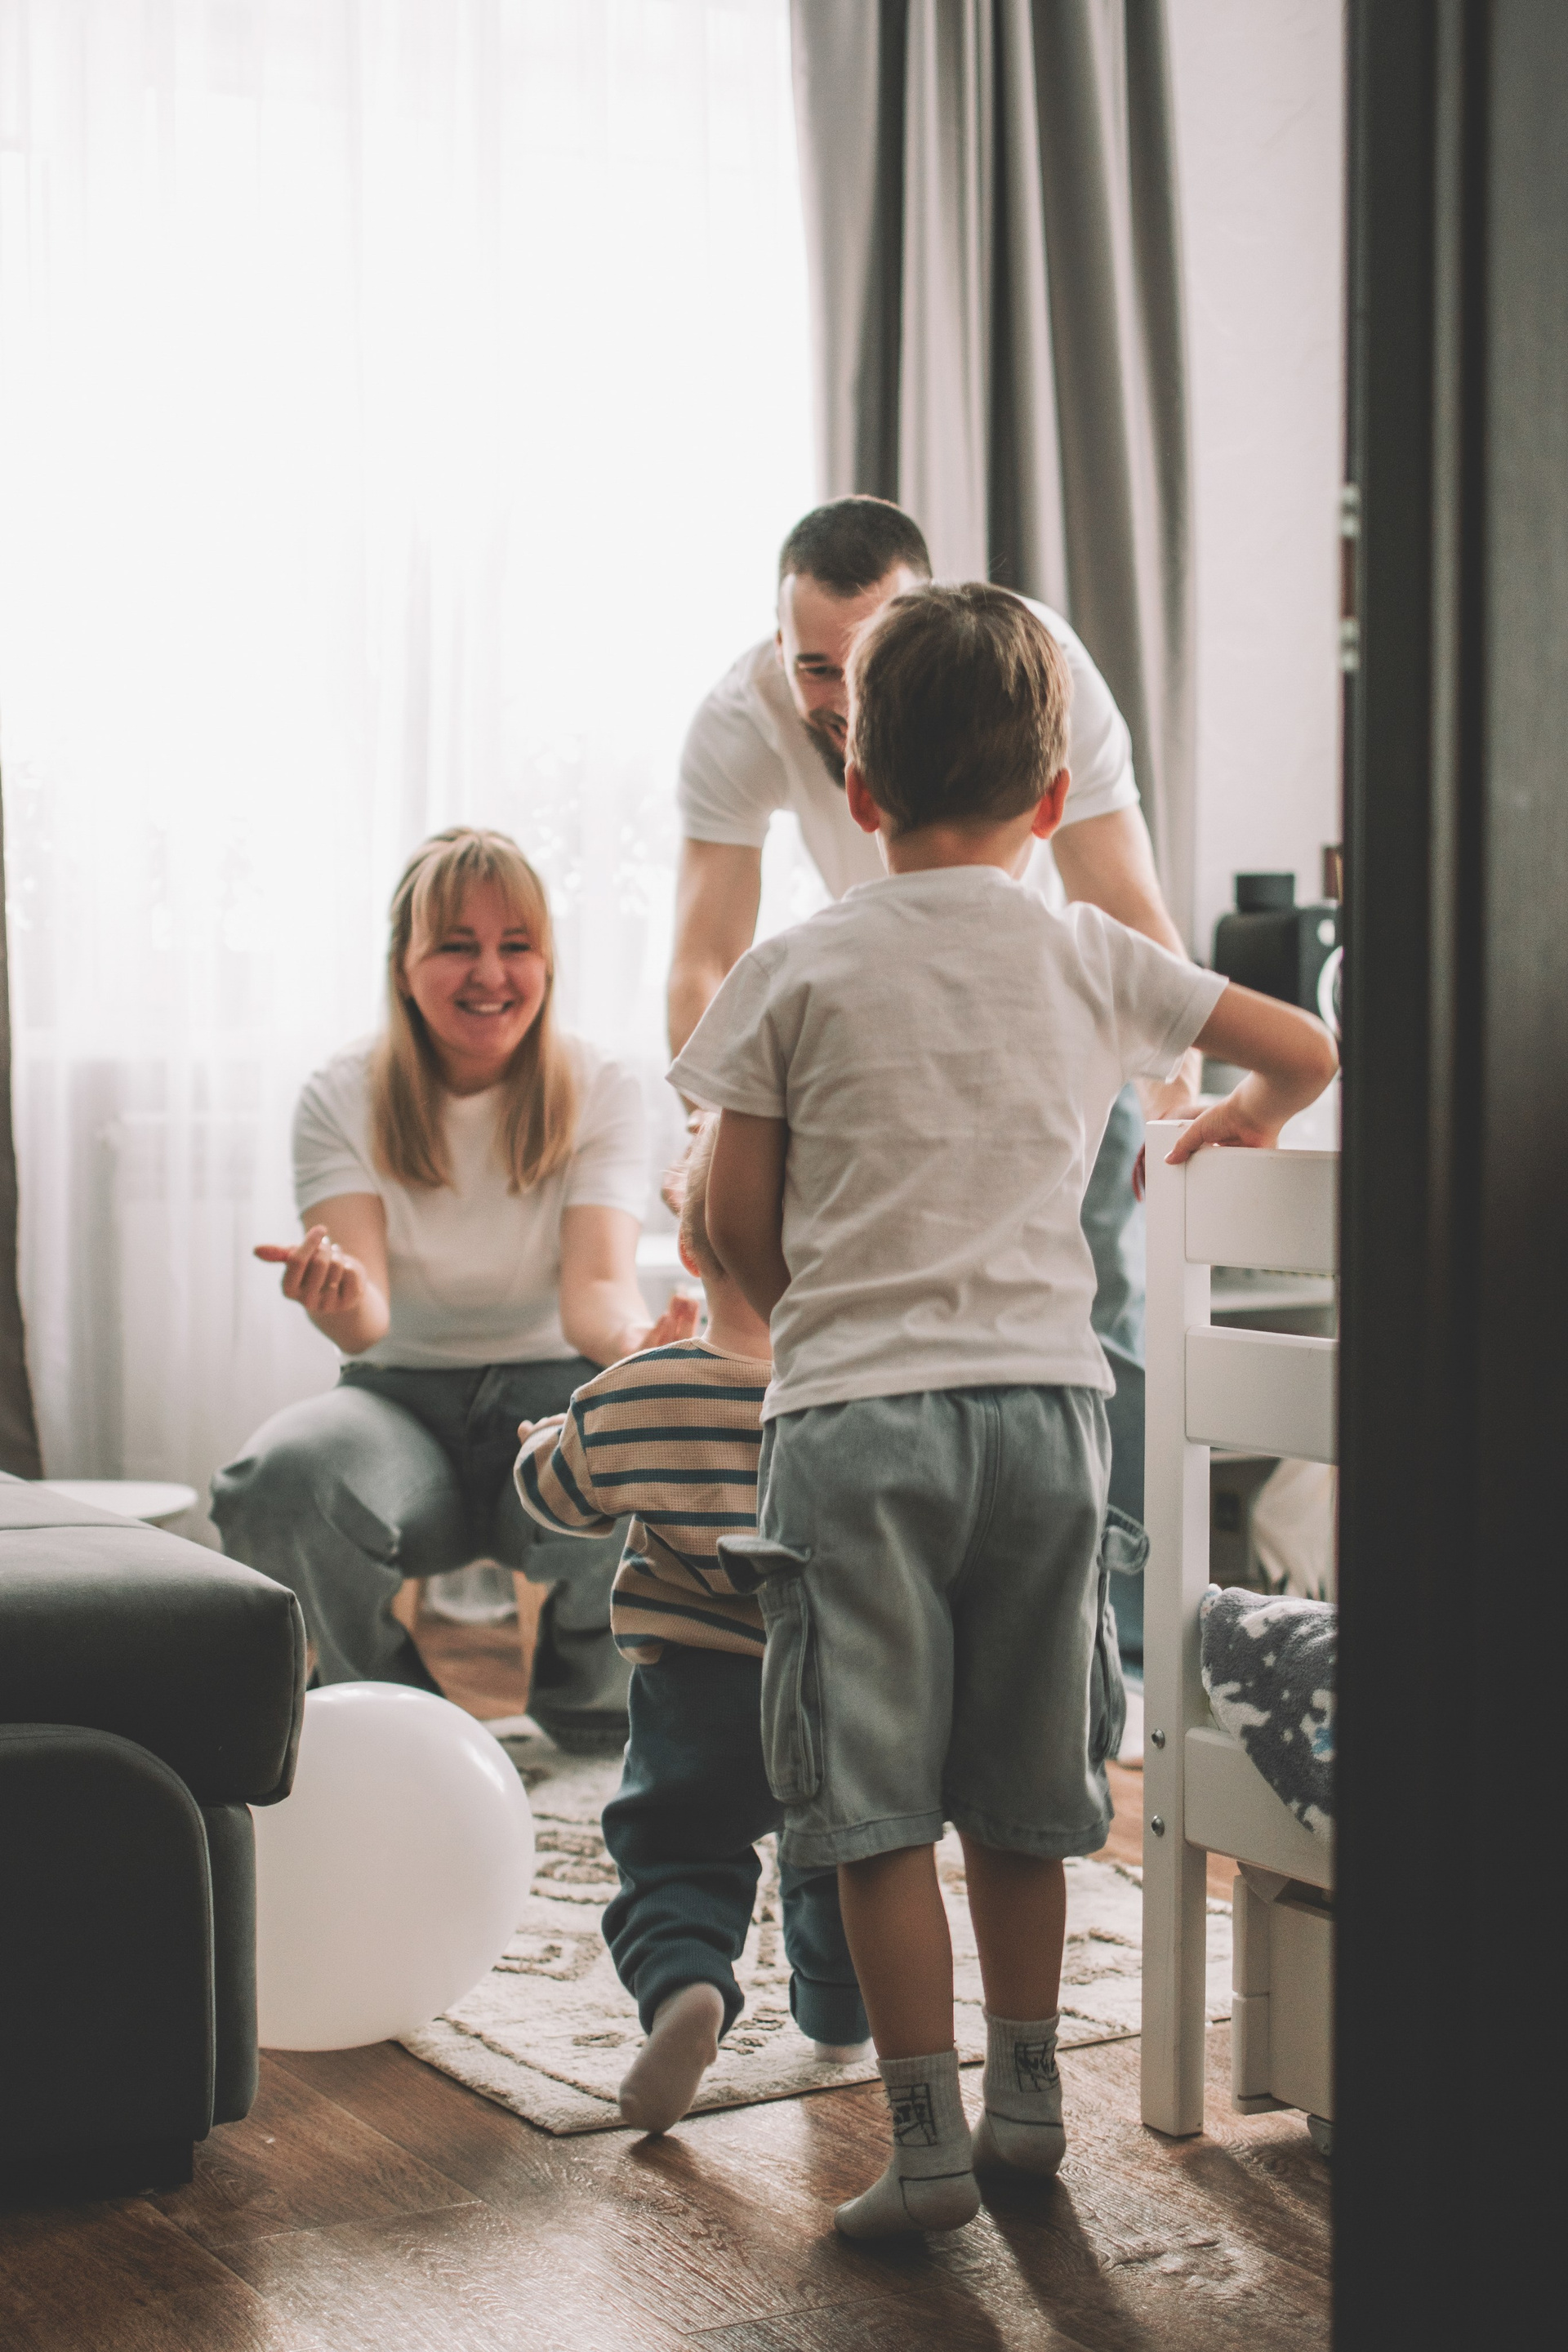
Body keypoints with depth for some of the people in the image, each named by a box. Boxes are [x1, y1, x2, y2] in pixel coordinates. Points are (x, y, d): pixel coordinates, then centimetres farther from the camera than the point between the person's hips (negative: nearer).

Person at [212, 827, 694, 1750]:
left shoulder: (601, 1091, -3)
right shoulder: (344, 1099, -3)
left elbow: (596, 1284, -16)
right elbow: (367, 1314, -15)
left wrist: (637, 1341, -42)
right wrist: (341, 1301, -42)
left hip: (553, 1388, 0)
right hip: (400, 1396, 0)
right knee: (281, 1479, -34)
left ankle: (589, 1700, 2)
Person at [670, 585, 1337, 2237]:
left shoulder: (797, 970, -1)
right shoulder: (1092, 960, 6)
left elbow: (737, 1217, 1)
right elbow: (1306, 1050, 14)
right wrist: (1234, 1124, 36)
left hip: (854, 1410, -3)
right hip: (1043, 1392, 3)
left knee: (875, 1805, 2)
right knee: (1019, 1790, 16)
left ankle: (929, 2141, 3)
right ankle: (1026, 2093, 27)